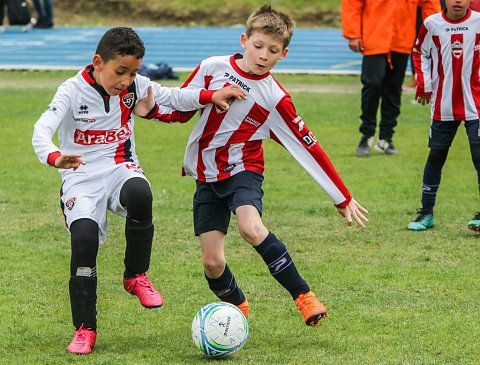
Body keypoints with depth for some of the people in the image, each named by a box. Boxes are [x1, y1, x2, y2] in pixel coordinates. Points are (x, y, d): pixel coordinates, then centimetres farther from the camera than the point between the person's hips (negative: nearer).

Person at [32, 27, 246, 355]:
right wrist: (56, 158, -45)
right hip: (81, 176, -2)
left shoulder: (135, 86, 1)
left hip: (121, 168, 2)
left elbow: (173, 98, 14)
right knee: (84, 236, -26)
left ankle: (136, 277, -12)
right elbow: (42, 131, -23)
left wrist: (211, 96, -3)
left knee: (139, 195, -35)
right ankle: (85, 328, -10)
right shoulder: (73, 91, -12)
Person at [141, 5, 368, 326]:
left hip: (242, 170, -3)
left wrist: (343, 198, -2)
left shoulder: (275, 99, -8)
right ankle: (239, 308, 24)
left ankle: (304, 296, -25)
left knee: (251, 227, -33)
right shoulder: (212, 68, -3)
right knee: (212, 262, -6)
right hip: (207, 176, 3)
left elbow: (307, 147, -4)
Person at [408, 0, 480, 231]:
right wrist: (424, 87, 7)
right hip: (443, 105, 1)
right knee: (436, 156, 8)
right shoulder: (432, 24, -2)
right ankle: (426, 213, 19)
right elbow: (420, 54, 13)